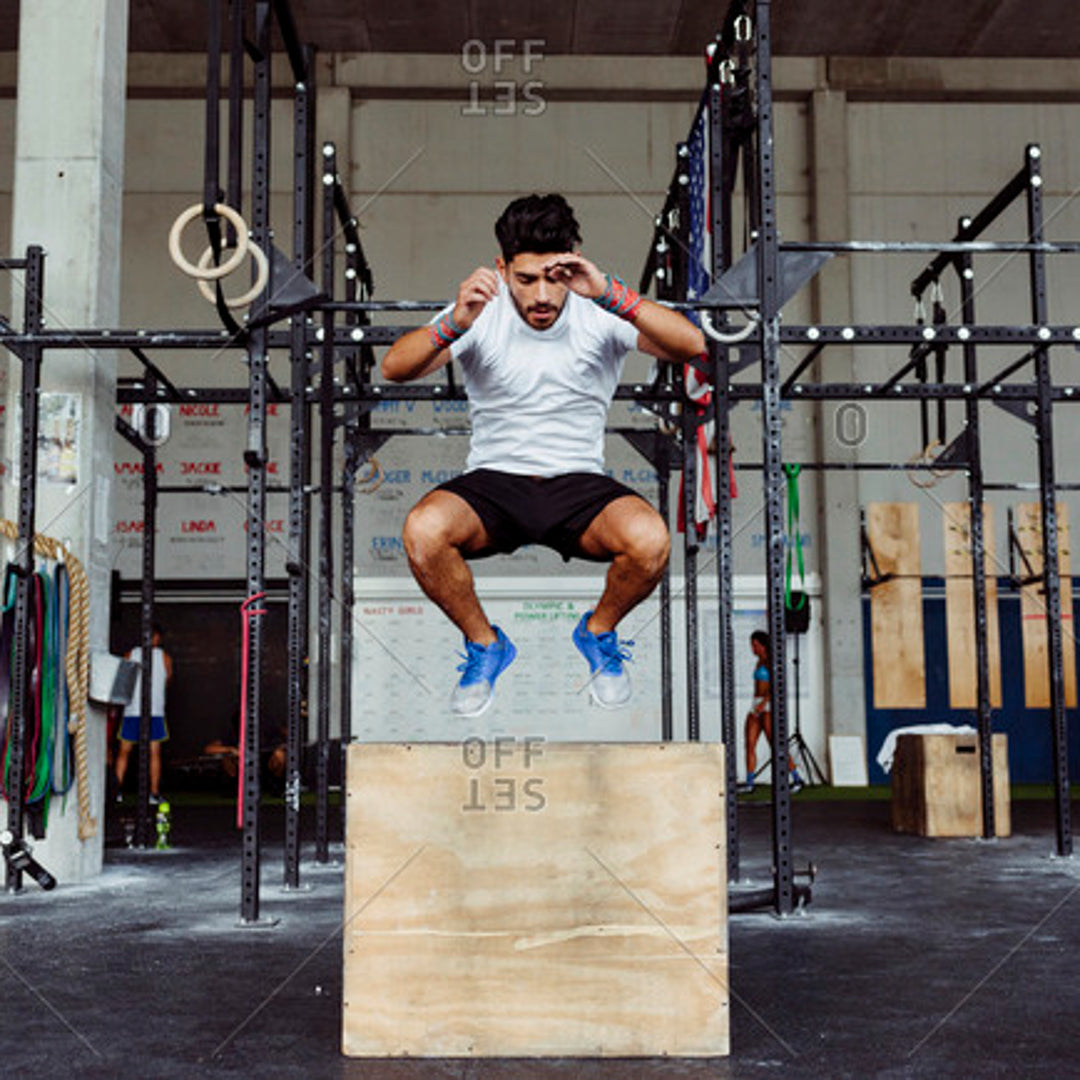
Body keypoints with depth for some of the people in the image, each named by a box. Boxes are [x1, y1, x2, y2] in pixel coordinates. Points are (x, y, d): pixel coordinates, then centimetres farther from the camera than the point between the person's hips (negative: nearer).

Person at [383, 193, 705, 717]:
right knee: (423, 531, -31)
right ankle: (485, 645, 0)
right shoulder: (482, 314, -4)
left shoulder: (598, 316, -6)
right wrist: (455, 323, -35)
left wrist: (610, 293, -32)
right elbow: (394, 368, -16)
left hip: (579, 484, 0)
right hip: (492, 481, 1)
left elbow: (692, 345, -20)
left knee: (650, 540, -31)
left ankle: (599, 631, 5)